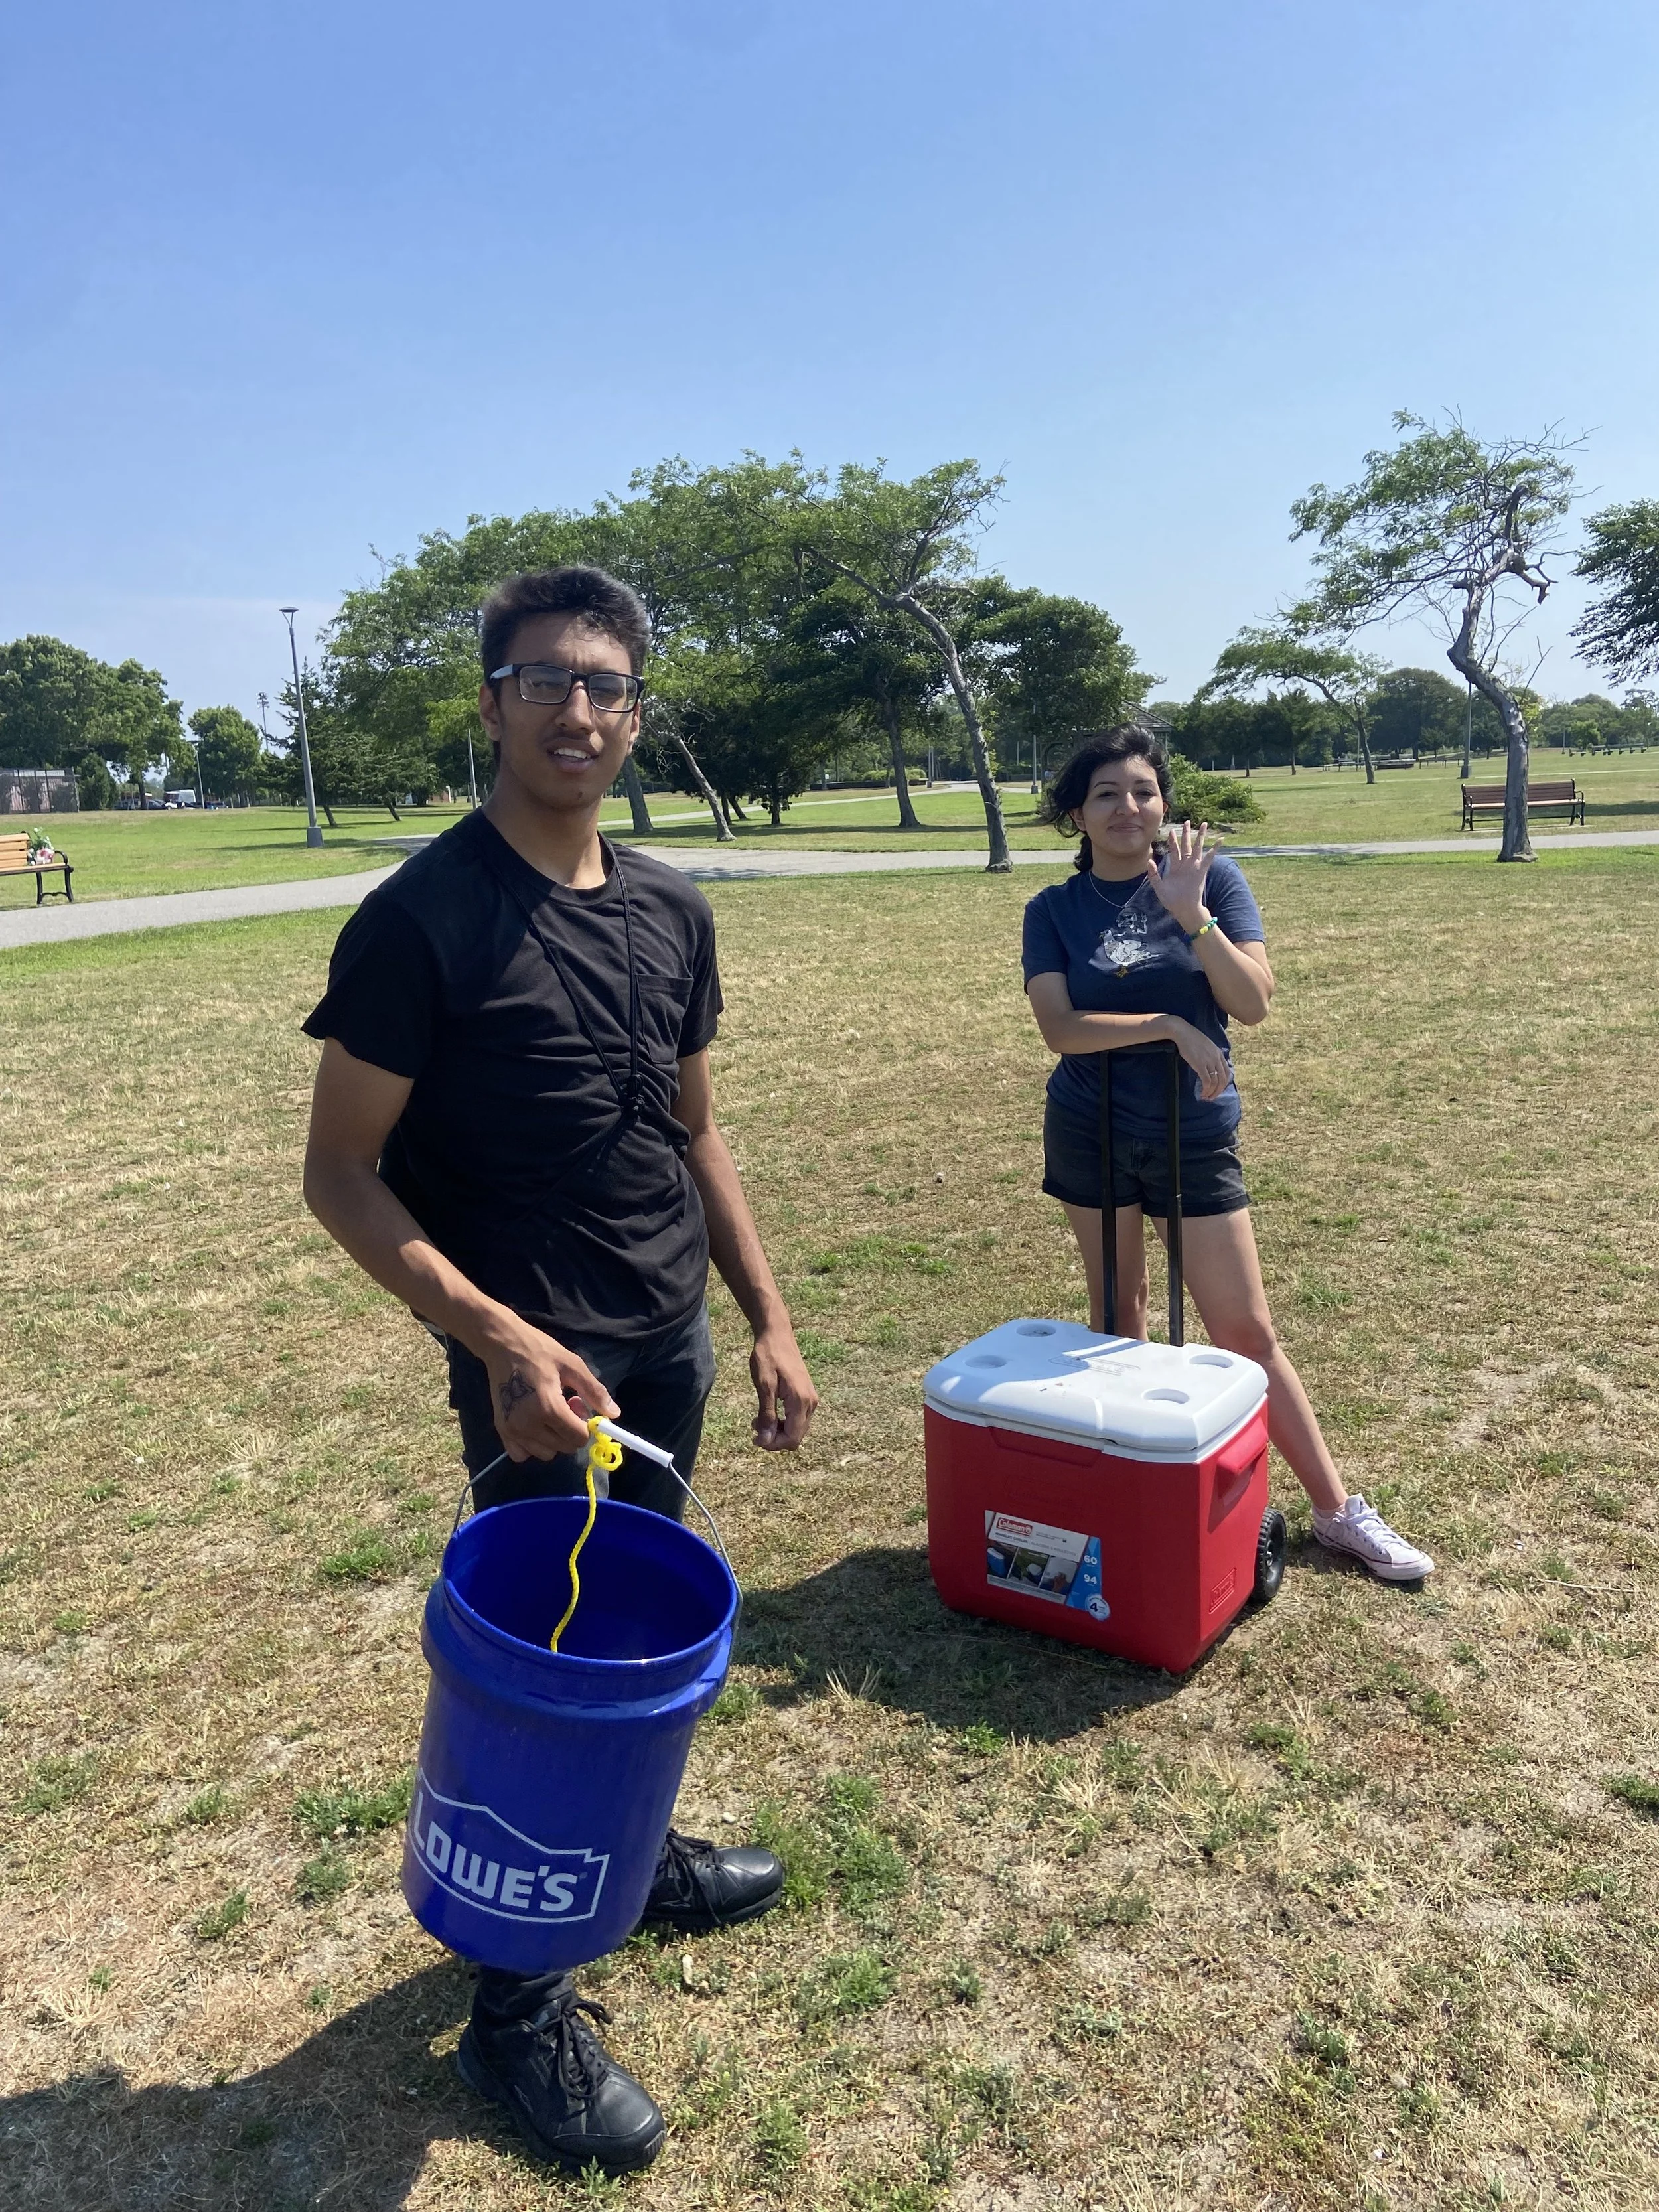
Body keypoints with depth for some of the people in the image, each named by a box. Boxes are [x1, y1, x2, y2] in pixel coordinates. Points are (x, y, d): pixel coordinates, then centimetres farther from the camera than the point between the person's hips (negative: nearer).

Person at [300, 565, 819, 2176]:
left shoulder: (670, 910, 4)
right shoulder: (423, 918, -15)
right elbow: (341, 1173, -14)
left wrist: (767, 1319, 8)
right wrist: (501, 1338, -24)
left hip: (673, 1342, 6)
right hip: (538, 1365, -6)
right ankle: (519, 2003, 28)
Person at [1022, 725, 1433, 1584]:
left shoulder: (1213, 877, -5)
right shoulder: (1055, 909, -3)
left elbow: (1255, 1003, -14)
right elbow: (1060, 1027, -16)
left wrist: (1192, 915, -25)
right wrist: (1172, 1027, -23)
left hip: (1197, 1134, -1)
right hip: (1093, 1134, 1)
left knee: (1246, 1331, 2)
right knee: (1117, 1318, 13)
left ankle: (1336, 1510, 15)